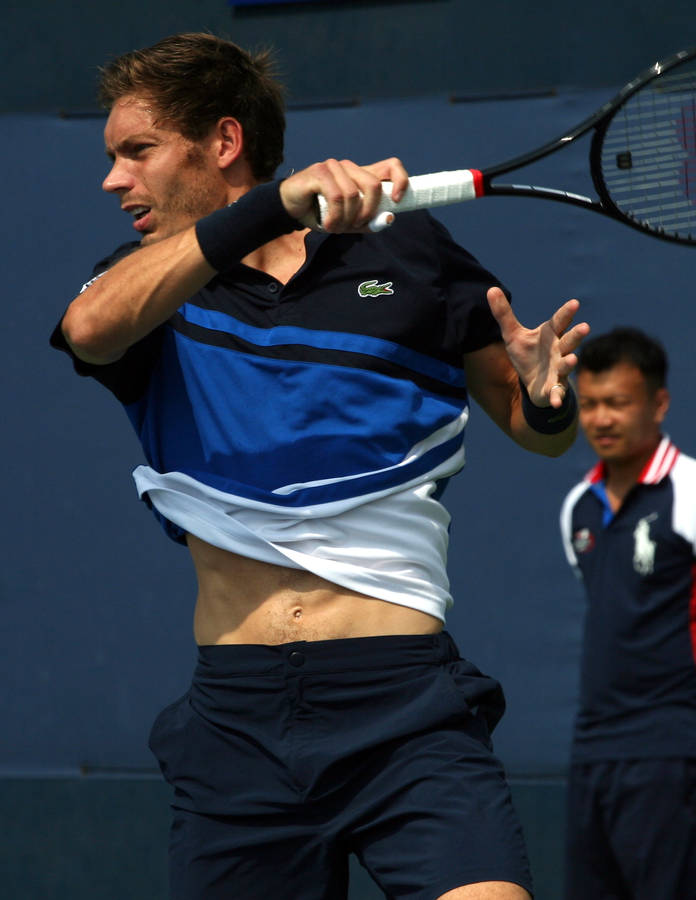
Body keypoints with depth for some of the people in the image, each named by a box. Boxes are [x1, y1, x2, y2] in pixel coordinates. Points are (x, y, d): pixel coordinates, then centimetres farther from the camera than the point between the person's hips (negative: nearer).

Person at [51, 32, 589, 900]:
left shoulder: (406, 252, 8)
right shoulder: (144, 285, 10)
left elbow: (535, 427, 18)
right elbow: (88, 328, -16)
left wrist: (546, 396, -7)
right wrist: (273, 205, -25)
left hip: (405, 706, -2)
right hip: (233, 721, 2)